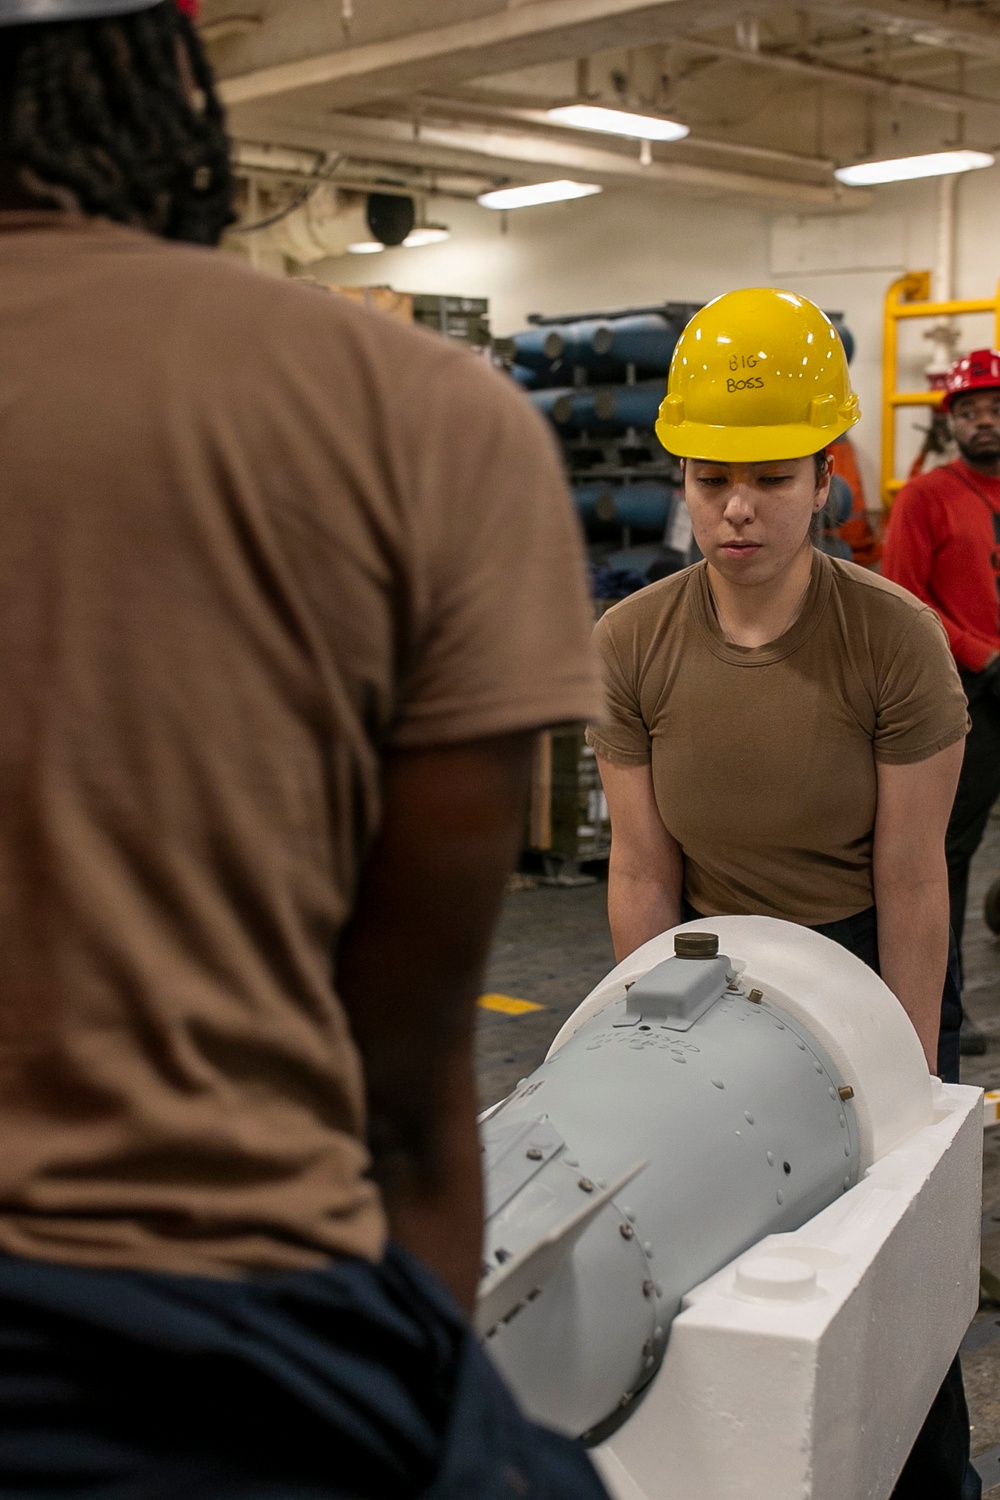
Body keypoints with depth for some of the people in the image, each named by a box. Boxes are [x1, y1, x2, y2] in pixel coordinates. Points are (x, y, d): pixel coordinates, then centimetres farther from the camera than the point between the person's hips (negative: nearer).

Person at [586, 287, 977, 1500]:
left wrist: (912, 1081, -9)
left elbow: (910, 883, -14)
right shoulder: (632, 644, -11)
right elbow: (641, 873, -6)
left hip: (868, 973, -2)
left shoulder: (895, 638, -18)